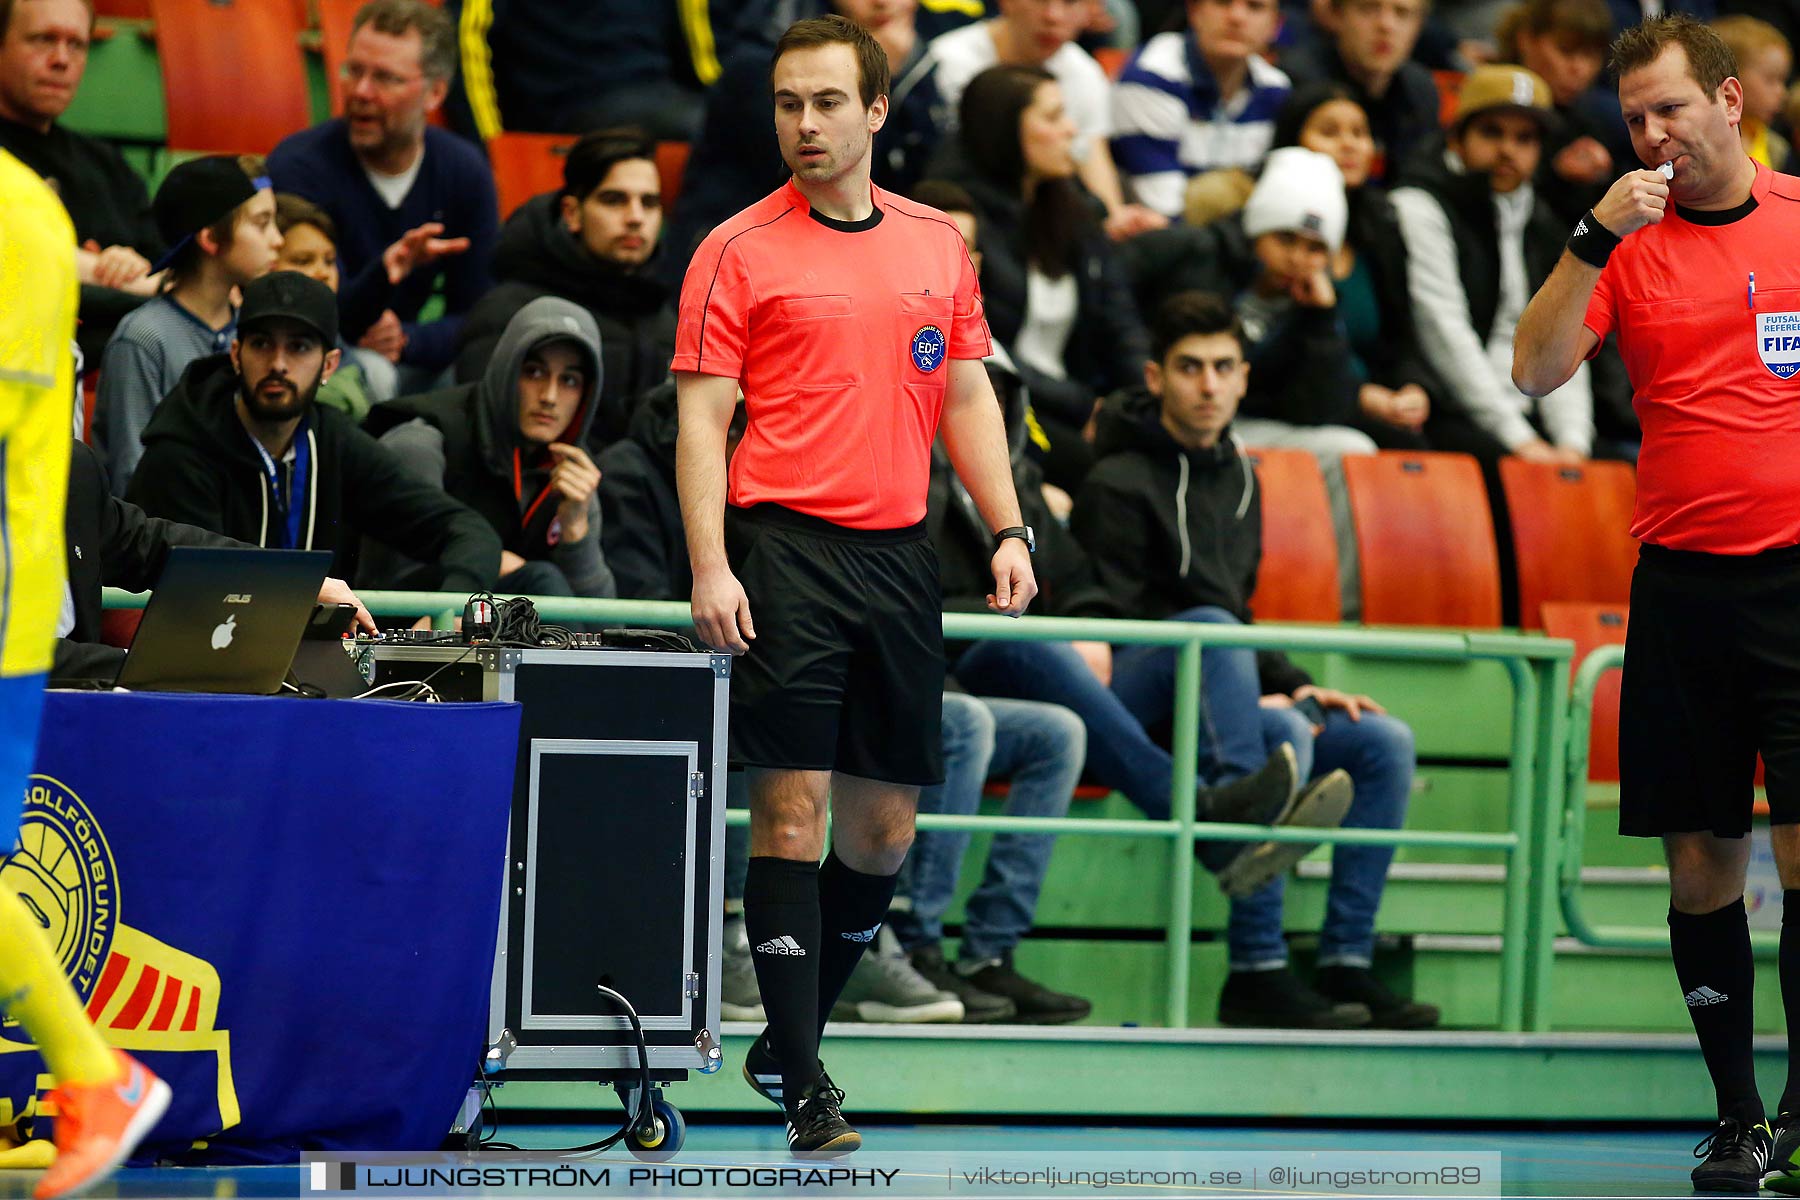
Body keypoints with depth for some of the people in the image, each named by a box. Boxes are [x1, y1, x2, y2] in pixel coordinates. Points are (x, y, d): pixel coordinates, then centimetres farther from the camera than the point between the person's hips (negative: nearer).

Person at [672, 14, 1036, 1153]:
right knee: (792, 807, -8)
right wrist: (711, 566, -13)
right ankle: (804, 1085, -7)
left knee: (884, 827, 7)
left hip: (899, 550, 5)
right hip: (786, 546, -5)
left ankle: (792, 1035, 24)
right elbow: (702, 419, -3)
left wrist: (1008, 529, 7)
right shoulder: (740, 251, -1)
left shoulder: (938, 244, 12)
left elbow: (967, 396, 18)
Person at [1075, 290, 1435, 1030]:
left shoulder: (1236, 478, 20)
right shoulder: (1120, 487, -7)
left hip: (1226, 706, 8)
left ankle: (1346, 965, -9)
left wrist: (1295, 686, 9)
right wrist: (1257, 697, -17)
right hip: (1131, 708, -8)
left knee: (1384, 743, -10)